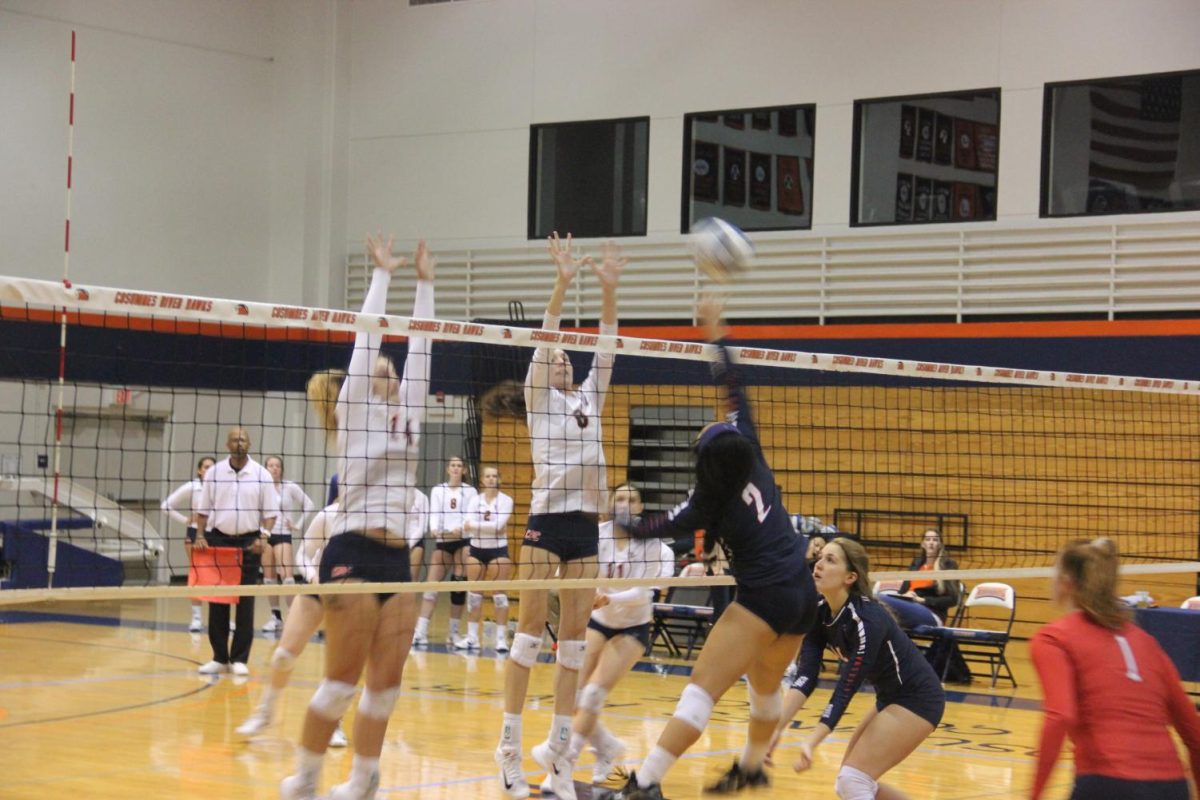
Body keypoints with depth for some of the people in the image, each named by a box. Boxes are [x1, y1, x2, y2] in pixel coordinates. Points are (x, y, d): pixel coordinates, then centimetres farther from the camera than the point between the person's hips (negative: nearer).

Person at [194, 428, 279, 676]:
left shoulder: (261, 475, 1)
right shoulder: (214, 473, 5)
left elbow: (270, 511, 3)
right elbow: (203, 509, 9)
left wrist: (263, 537, -11)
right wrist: (200, 536, -2)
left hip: (249, 542, -1)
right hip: (218, 539, 1)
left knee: (245, 601, -2)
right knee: (217, 600, 2)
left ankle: (240, 659, 3)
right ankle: (219, 658, 8)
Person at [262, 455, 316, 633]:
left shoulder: (290, 487, -2)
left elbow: (309, 505, 0)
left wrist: (298, 526, -3)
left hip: (283, 535, -3)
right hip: (264, 535, 3)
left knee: (286, 575, -15)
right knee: (269, 578, 6)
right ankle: (276, 616, 15)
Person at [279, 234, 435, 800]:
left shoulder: (405, 414, 16)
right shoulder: (354, 413, 0)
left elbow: (419, 347, 17)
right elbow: (367, 339, -3)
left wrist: (425, 284, 19)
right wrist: (382, 275, 2)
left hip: (397, 559, 7)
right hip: (353, 556, -6)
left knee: (386, 683, 3)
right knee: (343, 681, -5)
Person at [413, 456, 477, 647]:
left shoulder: (470, 491, 8)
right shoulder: (437, 490, 12)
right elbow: (434, 513, -1)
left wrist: (461, 529, -23)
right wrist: (434, 529, -22)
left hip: (463, 541, -1)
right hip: (442, 542, 1)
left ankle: (454, 631, 4)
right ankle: (421, 631, -14)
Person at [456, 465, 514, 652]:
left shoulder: (506, 500, -5)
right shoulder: (475, 500, 4)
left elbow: (499, 525, -20)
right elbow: (467, 525, -10)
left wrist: (474, 525, -17)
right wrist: (490, 526, -21)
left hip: (498, 550, -3)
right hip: (476, 549, 3)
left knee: (499, 593, -5)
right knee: (474, 593, 5)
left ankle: (501, 637, -3)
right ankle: (472, 636, 11)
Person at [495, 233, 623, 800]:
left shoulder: (590, 397, 18)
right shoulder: (538, 398, 4)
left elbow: (605, 343, 10)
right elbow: (545, 338, -7)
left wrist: (609, 289, -1)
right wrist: (562, 282, -17)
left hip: (587, 525, 5)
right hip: (547, 520, -5)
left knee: (574, 637, 4)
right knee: (531, 631, -6)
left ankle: (558, 749, 7)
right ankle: (510, 745, -3)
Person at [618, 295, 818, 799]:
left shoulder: (712, 504, -11)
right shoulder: (753, 459, -1)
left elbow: (663, 526, 9)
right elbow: (735, 392, 9)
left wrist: (625, 528, 27)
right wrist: (716, 334, 15)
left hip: (764, 600, -8)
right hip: (804, 595, 8)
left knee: (702, 687, -12)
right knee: (766, 686, 28)